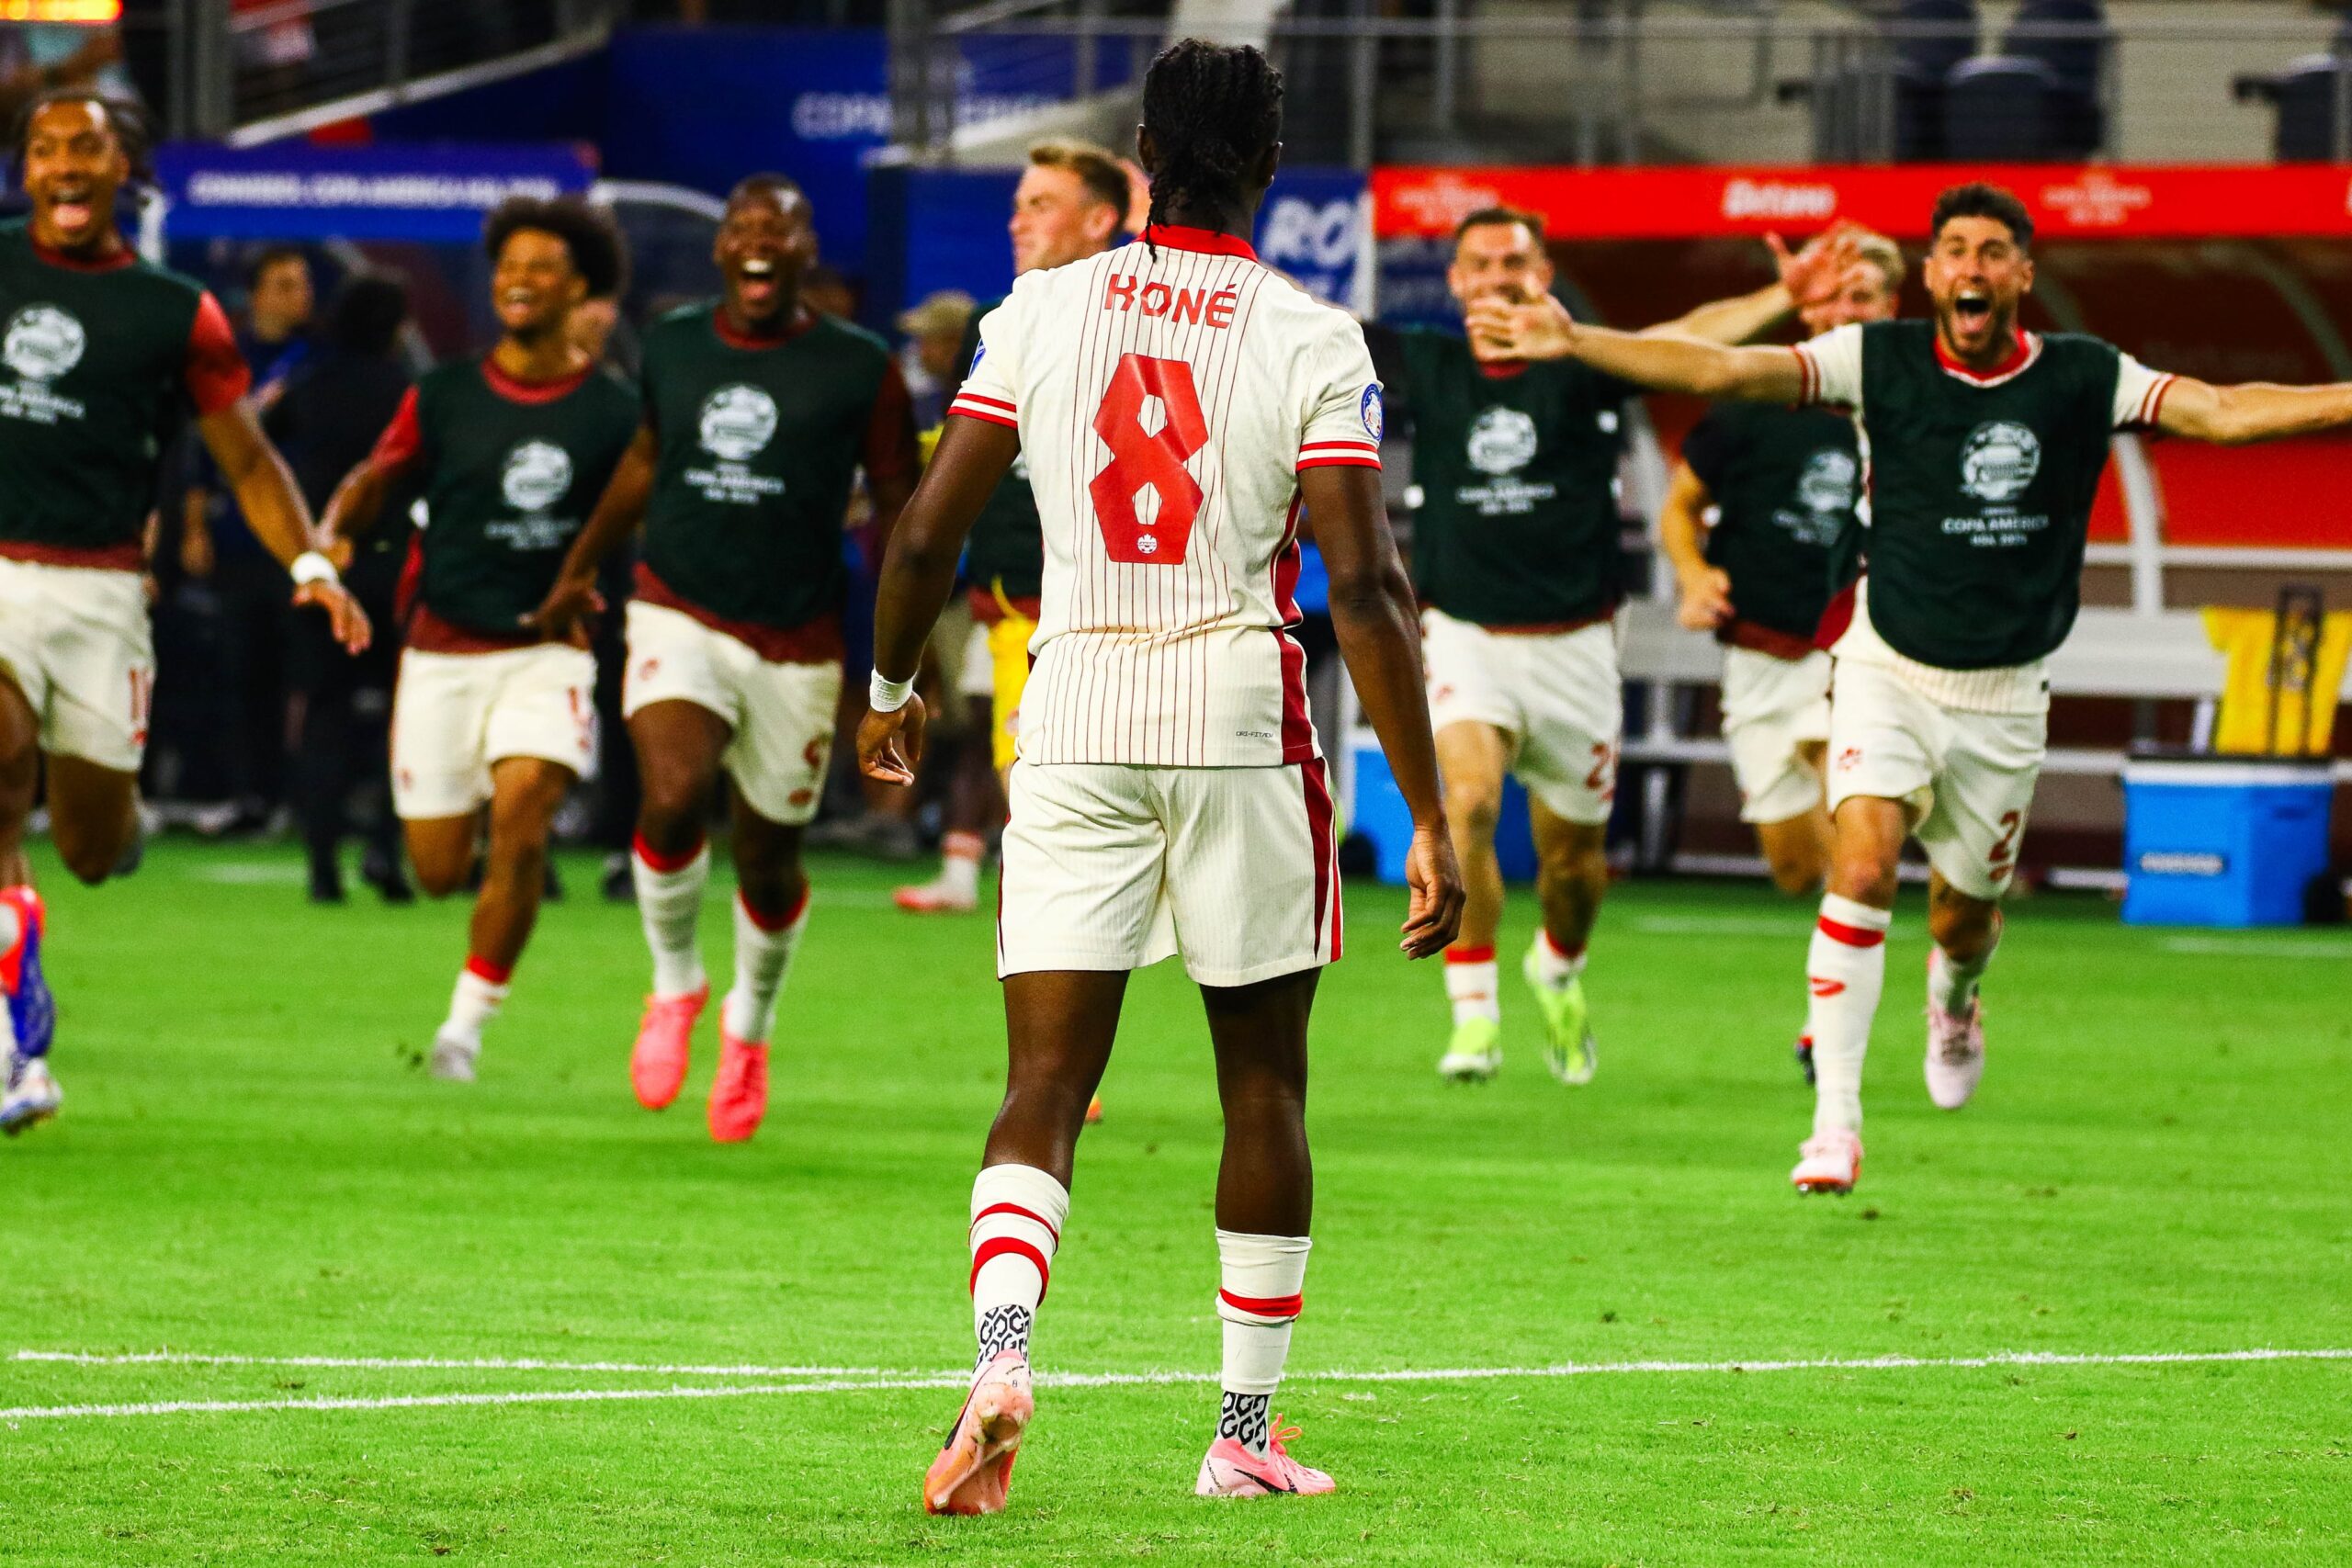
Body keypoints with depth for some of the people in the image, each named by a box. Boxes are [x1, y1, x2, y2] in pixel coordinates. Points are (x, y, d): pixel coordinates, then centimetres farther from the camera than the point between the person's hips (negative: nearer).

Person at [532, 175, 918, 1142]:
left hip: (798, 647, -1)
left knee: (768, 853, 8)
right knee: (673, 799, -25)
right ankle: (674, 984, 2)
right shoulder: (672, 347, 4)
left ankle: (750, 1026, 36)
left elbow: (900, 508, 2)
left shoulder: (859, 370, -5)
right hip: (679, 617, 1)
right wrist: (581, 565, 29)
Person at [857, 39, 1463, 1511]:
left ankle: (1001, 1351, -26)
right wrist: (1429, 820, -10)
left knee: (1045, 1085, 0)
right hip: (1242, 719, -1)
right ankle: (1247, 1429, 18)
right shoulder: (1313, 342, -5)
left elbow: (927, 536, 3)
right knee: (1263, 1080, 14)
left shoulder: (1043, 310, 2)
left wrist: (892, 693, 22)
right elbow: (1365, 586, -12)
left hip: (1074, 716, 1)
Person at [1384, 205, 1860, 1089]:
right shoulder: (1428, 367, 1)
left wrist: (1783, 297, -34)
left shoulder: (1583, 365, -5)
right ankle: (1473, 1014, -19)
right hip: (1465, 639, -1)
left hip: (1572, 645, 1)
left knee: (1575, 853, 11)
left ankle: (1559, 972, 44)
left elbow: (1691, 337, -19)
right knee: (1468, 802, -25)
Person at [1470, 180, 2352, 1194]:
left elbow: (2223, 413, -14)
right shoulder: (1878, 361, -9)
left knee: (1963, 914, 12)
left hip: (2004, 694, 1)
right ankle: (1835, 1119, -19)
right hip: (1889, 666, -1)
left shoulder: (2081, 380, -7)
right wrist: (1572, 344, -23)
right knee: (1862, 867, -21)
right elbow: (1720, 371, -14)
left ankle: (1954, 1000, 51)